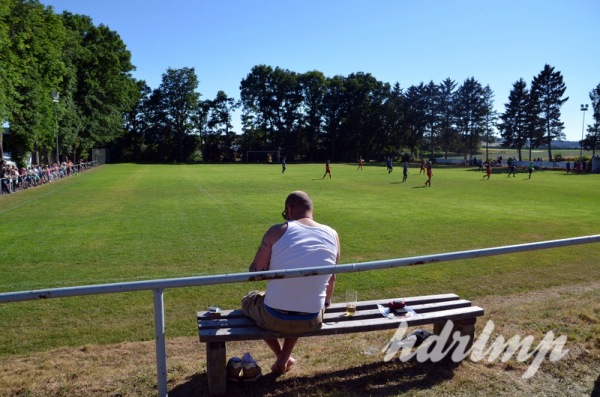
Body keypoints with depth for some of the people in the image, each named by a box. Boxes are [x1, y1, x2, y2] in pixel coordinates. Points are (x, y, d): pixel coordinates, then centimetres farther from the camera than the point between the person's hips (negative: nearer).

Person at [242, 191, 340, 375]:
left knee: (248, 300, 31)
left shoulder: (277, 231, -11)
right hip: (311, 321, 4)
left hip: (274, 318, -3)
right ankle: (284, 359, 30)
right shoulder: (332, 235, 0)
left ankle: (281, 356, 30)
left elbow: (256, 271, -7)